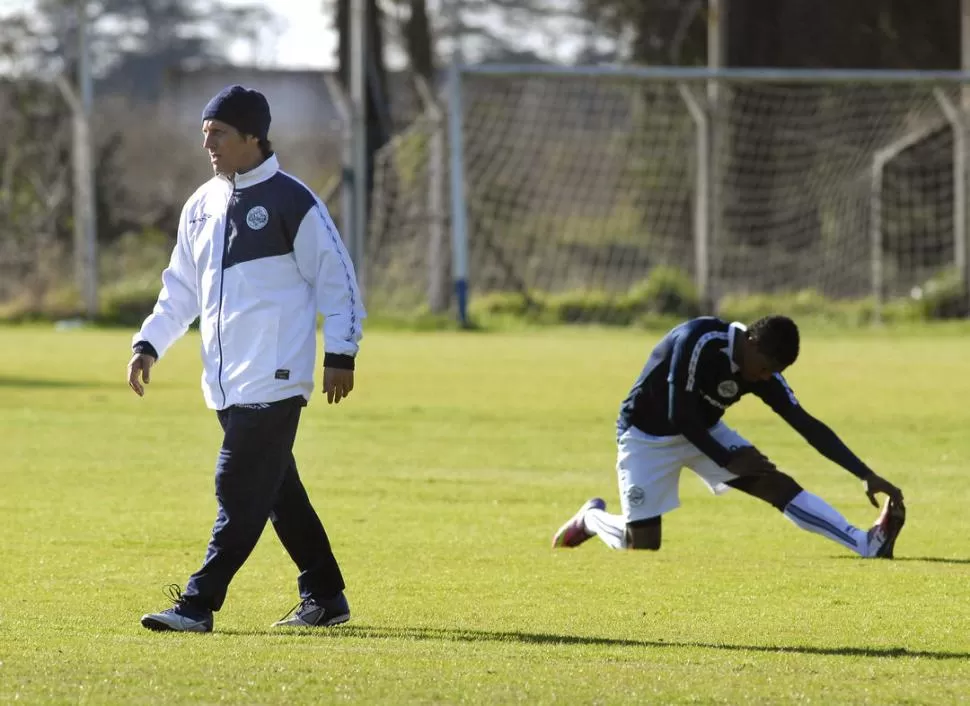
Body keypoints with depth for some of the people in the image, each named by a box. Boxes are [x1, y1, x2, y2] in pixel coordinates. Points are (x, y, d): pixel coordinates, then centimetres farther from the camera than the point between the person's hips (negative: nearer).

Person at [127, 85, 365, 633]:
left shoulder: (291, 201, -7)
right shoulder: (202, 206, 14)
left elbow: (336, 278, -6)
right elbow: (182, 287, 20)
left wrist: (341, 354, -9)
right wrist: (149, 344, 9)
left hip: (274, 379, -8)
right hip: (227, 383, 8)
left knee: (241, 489, -11)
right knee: (278, 491, 12)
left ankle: (199, 603, -14)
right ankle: (325, 597, 20)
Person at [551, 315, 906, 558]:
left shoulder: (763, 371, -13)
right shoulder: (700, 341, -32)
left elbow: (808, 426, -12)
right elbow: (678, 415, -29)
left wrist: (868, 476, -18)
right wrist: (727, 461, -21)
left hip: (703, 431, 5)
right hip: (648, 435, -5)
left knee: (778, 484, -14)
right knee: (643, 547, -6)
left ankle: (867, 545, -23)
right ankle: (592, 518, 25)